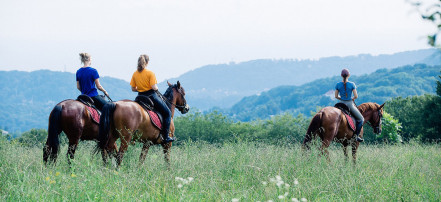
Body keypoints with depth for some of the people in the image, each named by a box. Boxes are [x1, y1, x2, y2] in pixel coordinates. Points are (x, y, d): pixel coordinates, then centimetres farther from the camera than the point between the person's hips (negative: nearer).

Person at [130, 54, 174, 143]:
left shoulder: (135, 74, 1)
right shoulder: (150, 73, -14)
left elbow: (133, 89, 4)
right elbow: (154, 87, -20)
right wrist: (156, 88, 1)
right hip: (151, 96, -6)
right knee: (167, 113, 7)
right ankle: (166, 136, 0)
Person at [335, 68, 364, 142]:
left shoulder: (338, 85, -4)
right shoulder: (352, 84, -11)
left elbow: (336, 96, 0)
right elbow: (356, 96, -12)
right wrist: (352, 99, 8)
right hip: (350, 104, -3)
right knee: (361, 119, 14)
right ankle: (356, 135, 6)